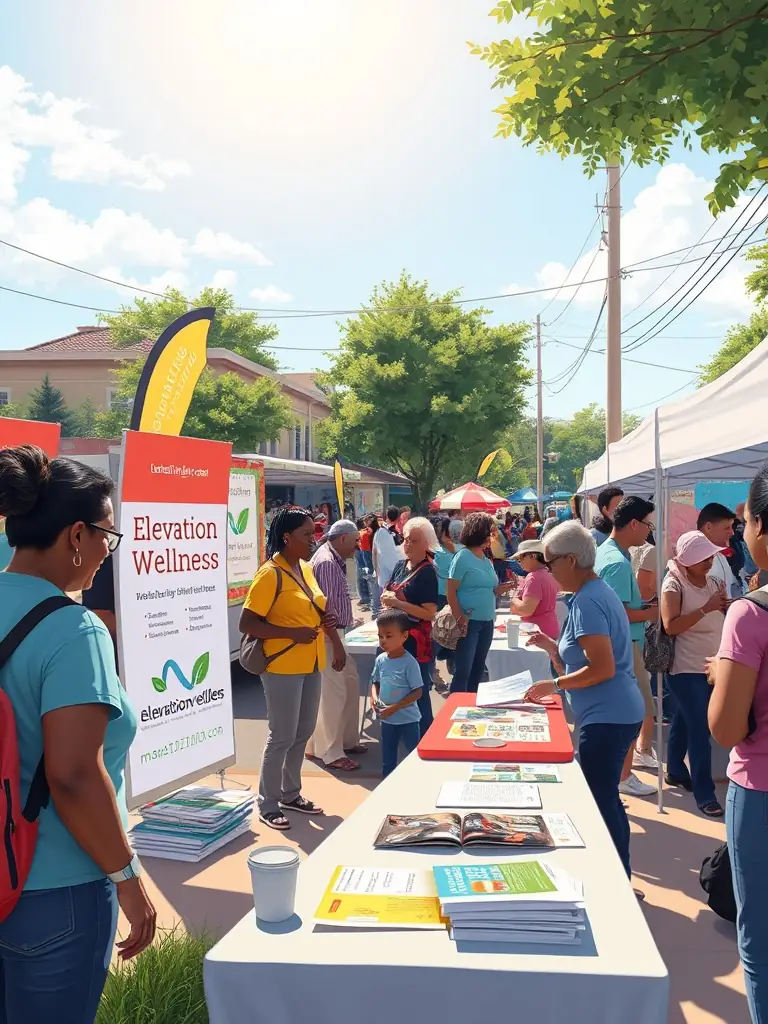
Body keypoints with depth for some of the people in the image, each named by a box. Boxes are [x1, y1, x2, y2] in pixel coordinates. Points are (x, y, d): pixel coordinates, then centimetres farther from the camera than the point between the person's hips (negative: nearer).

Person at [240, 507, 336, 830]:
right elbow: (246, 624, -19)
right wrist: (293, 633, -23)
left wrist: (324, 622, 1)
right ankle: (267, 805, 16)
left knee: (304, 732, 16)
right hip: (282, 667, -8)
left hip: (310, 665, 8)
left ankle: (290, 794, 33)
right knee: (282, 736, 1)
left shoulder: (306, 569, 8)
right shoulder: (270, 574, -16)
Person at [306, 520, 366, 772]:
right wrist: (337, 645, -23)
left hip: (334, 633, 11)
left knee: (350, 682, 17)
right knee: (333, 693, -6)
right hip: (327, 635, -11)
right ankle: (331, 753, 3)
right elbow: (324, 609, -24)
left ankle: (346, 740, 28)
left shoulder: (334, 560, 13)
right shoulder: (326, 562, -19)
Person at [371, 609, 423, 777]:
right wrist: (374, 697, -9)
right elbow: (375, 682, 12)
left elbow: (417, 692, -17)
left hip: (408, 719, -5)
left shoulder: (409, 662, -19)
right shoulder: (380, 660, -2)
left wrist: (394, 708, -21)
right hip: (387, 719, 6)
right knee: (388, 761, 17)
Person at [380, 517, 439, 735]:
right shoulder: (400, 565, 7)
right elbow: (388, 595, 20)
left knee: (418, 692, 0)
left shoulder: (427, 572, -14)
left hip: (416, 640, -8)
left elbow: (430, 613, -21)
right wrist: (386, 601, -3)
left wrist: (397, 603, -23)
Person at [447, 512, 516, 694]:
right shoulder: (463, 557, -11)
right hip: (469, 622, -8)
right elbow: (450, 591, -14)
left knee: (477, 671, 15)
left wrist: (499, 589, 1)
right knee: (463, 672, -3)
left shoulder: (487, 560, 12)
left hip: (487, 622, 8)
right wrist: (459, 618, -19)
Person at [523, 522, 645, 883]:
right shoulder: (597, 591, 13)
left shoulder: (587, 601, -19)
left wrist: (553, 685, -17)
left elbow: (602, 669, -24)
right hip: (615, 714, 11)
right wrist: (552, 647, 7)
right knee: (607, 800, 19)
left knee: (599, 804, -1)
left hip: (606, 718, -11)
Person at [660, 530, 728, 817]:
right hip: (686, 668, -7)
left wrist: (726, 607, -6)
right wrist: (706, 609, -27)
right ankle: (705, 795, -3)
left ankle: (676, 771, 36)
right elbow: (671, 626, -25)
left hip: (710, 666, 7)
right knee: (701, 730, -8)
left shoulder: (712, 581, 7)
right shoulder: (674, 584, -14)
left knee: (684, 722, 20)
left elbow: (723, 620, 16)